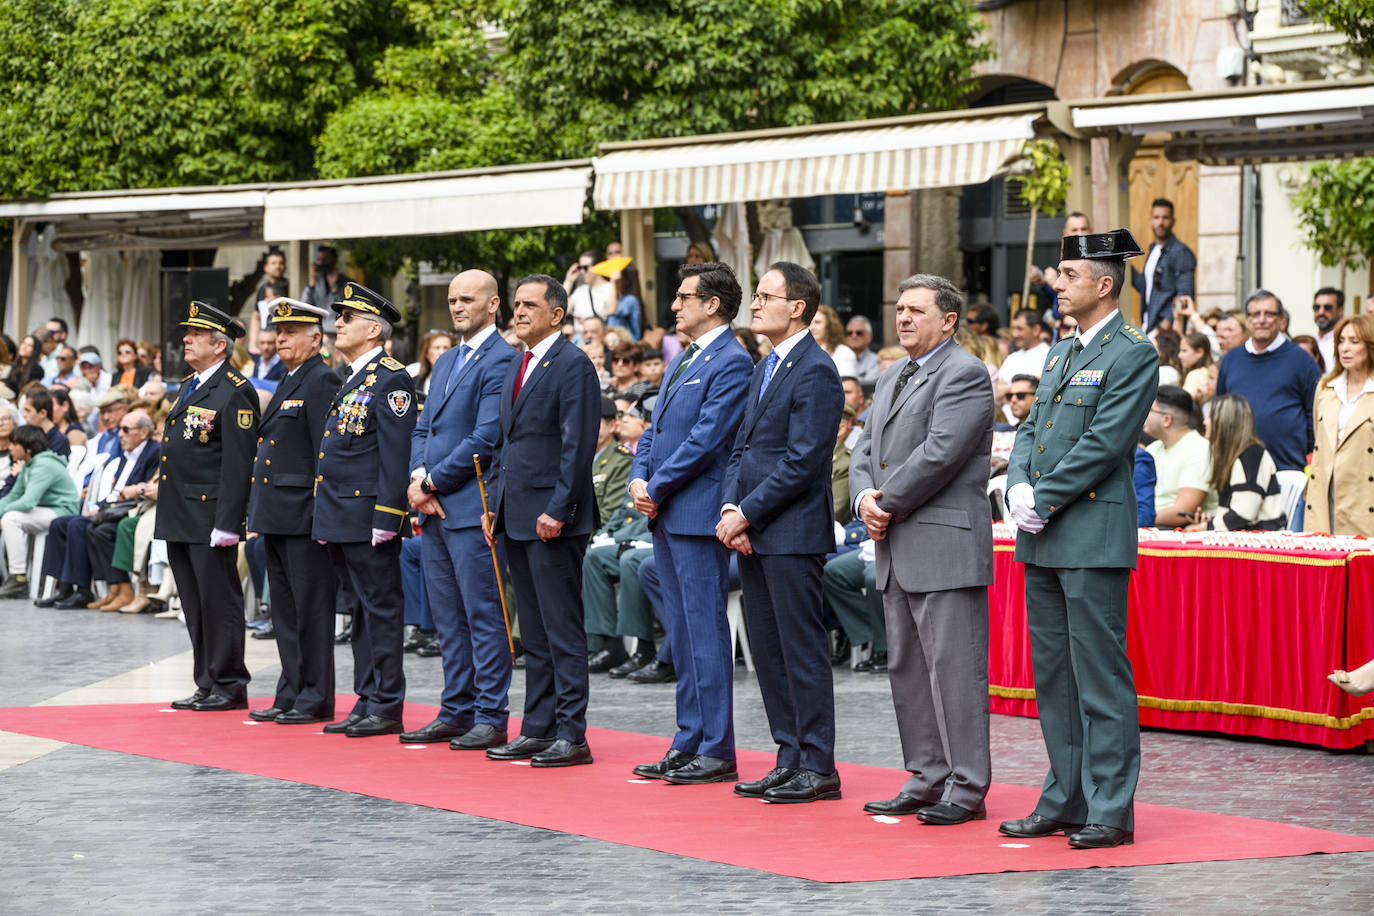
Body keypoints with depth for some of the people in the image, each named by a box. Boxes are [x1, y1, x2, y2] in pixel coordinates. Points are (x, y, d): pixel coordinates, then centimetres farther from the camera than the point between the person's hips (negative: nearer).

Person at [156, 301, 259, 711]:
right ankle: (207, 683, 19)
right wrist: (169, 516, 19)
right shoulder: (188, 385, 17)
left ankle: (229, 686, 3)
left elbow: (238, 463, -17)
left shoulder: (236, 392, -11)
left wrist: (226, 522, -21)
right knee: (195, 607, 12)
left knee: (219, 603, -3)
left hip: (210, 518, -9)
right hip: (180, 519, 9)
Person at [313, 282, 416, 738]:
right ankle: (367, 701, 18)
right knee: (361, 610, 13)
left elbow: (396, 453, -17)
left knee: (381, 609, -4)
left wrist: (385, 519, -21)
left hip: (368, 517, -10)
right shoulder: (350, 379, 18)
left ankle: (387, 708, 0)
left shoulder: (390, 379, -11)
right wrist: (326, 516, 21)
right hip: (340, 520, 10)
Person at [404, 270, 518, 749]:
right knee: (448, 619, 12)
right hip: (434, 509, 9)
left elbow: (485, 439, -17)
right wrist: (417, 478, -1)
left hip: (472, 507, -9)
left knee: (483, 616, -5)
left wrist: (433, 481, -12)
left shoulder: (500, 360, -10)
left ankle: (491, 718, -2)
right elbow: (422, 430, 18)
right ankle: (456, 712, 18)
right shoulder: (445, 361, 19)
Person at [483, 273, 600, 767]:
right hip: (517, 518, 9)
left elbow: (578, 445, -16)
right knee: (532, 630, 12)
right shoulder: (516, 367, 17)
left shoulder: (573, 366, -10)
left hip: (553, 519, -9)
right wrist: (495, 506, 16)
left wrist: (557, 510, -20)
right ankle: (537, 728, 17)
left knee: (563, 629, -6)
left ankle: (571, 735, -3)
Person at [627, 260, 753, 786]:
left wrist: (657, 489, -13)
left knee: (706, 631, -7)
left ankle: (716, 752, -4)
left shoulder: (732, 363, -11)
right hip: (666, 516, 10)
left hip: (698, 514, -10)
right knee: (680, 633, 12)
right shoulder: (682, 361, 19)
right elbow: (654, 431, 20)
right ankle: (689, 744, 18)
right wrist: (639, 478, 2)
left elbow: (706, 438, -17)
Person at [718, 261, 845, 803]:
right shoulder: (765, 369, 18)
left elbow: (802, 462, -17)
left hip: (793, 533, -9)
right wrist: (731, 507, 2)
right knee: (767, 650, 11)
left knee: (803, 650, -5)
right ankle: (791, 758, 18)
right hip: (752, 533, 9)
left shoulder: (816, 372, -11)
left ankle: (818, 768, 0)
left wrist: (747, 513, -15)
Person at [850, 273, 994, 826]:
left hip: (945, 548, -10)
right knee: (906, 668, 12)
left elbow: (938, 454, -18)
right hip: (897, 551, 10)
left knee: (954, 668, -8)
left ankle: (966, 790, -4)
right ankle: (927, 779, 20)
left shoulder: (965, 374, -9)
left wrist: (887, 504, -12)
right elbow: (865, 452, 18)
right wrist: (865, 498, -2)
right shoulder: (892, 378, 20)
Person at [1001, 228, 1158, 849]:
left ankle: (1110, 812, -3)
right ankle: (1064, 803, 19)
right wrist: (1018, 488, -2)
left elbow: (1102, 444, -15)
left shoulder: (1134, 355, -8)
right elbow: (1030, 430, 17)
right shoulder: (1060, 352, 18)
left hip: (1094, 537, -9)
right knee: (1053, 676, 12)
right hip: (1043, 541, 9)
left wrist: (1043, 502, -13)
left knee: (1101, 678, -6)